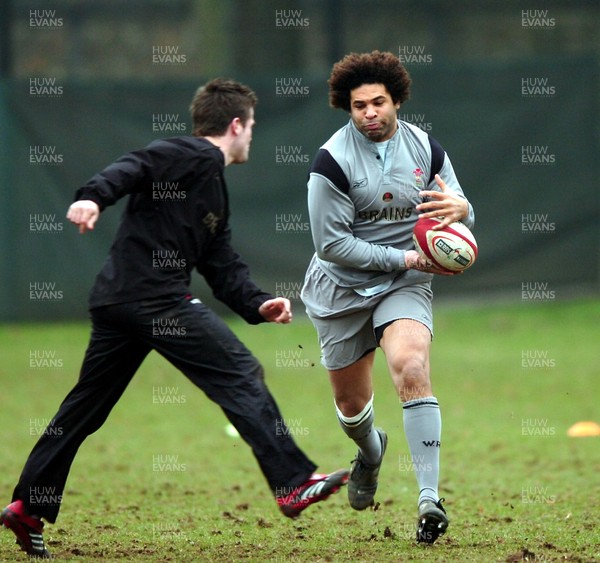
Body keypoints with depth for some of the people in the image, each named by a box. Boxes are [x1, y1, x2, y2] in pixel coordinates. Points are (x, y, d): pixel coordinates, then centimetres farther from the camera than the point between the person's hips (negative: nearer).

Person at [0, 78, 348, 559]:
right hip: (153, 297, -11)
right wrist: (95, 196, -37)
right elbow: (134, 167, -19)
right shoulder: (192, 156, -3)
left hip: (116, 300, 11)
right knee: (241, 375, -9)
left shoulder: (215, 193, 26)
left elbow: (223, 267, 20)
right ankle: (294, 485, -12)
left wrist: (258, 304, 4)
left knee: (86, 407, 15)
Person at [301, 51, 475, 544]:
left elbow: (460, 223, 4)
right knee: (351, 404, 9)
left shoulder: (426, 148, -3)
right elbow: (331, 242, -16)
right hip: (342, 290, -1)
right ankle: (371, 452, 50)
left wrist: (460, 208, -22)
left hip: (405, 286, 1)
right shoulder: (332, 161, -15)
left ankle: (430, 498, -30)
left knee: (411, 366, -27)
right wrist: (404, 258, -20)